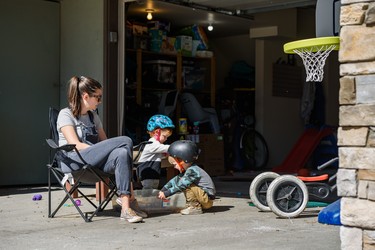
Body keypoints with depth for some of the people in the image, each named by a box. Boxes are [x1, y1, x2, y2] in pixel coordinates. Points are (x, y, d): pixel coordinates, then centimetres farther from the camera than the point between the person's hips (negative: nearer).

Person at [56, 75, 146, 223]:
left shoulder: (93, 117, 24)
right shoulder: (66, 114, 1)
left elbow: (105, 143, 17)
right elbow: (75, 145, -11)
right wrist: (98, 150, -18)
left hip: (94, 162, 6)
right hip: (74, 161, -6)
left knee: (122, 153, -29)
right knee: (125, 141, -22)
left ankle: (126, 208, -35)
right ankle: (131, 199, -21)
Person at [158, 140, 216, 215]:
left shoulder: (192, 171, -21)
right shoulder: (186, 170, 8)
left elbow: (180, 186, -23)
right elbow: (175, 180, 11)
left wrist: (166, 194, -17)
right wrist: (162, 191, 3)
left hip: (208, 199, -9)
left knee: (188, 186, -21)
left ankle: (195, 207, -12)